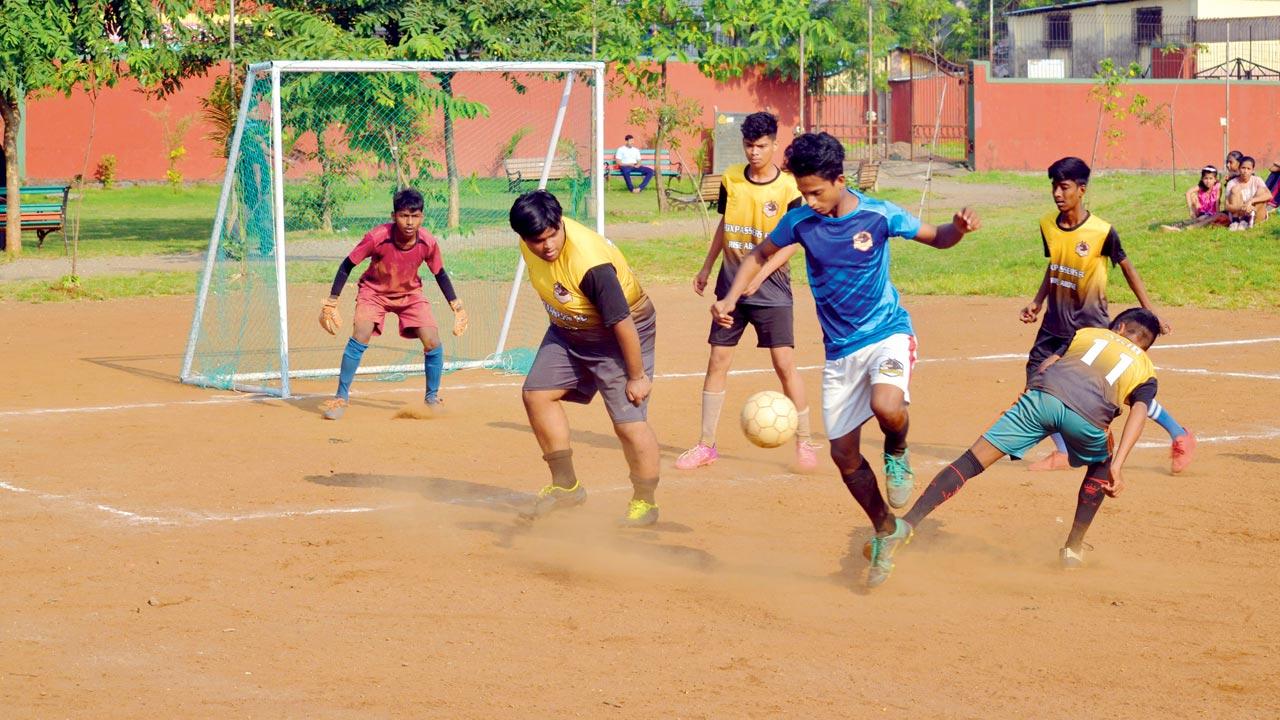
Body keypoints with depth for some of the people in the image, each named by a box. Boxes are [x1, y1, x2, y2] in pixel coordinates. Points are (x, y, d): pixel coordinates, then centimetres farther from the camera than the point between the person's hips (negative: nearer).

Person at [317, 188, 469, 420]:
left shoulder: (428, 243, -24)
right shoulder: (377, 238, -31)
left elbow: (440, 274, -3)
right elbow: (347, 266, -18)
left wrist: (456, 306, -1)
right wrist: (331, 303, -18)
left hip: (410, 293, 2)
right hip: (374, 291, -2)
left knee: (433, 342, -10)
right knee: (359, 338, -21)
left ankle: (432, 398, 12)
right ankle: (341, 397, -7)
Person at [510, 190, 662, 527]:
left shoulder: (590, 264, -37)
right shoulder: (529, 244, -13)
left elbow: (622, 321, -29)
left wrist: (637, 375, -21)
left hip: (620, 332, -8)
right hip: (568, 331, 8)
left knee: (629, 421, -12)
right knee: (537, 394, 6)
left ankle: (645, 503, 7)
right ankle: (566, 486, 17)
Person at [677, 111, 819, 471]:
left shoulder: (787, 187, -10)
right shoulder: (731, 179, 2)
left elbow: (792, 243, -9)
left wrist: (760, 275, -18)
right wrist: (706, 267, 16)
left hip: (770, 287, -4)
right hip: (731, 284, 4)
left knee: (784, 362, -8)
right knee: (717, 361, 5)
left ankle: (804, 441, 5)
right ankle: (706, 444, 13)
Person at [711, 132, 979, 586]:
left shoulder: (878, 216, -11)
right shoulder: (800, 221, -5)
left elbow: (937, 238, 2)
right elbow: (760, 255, 11)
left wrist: (959, 227, -21)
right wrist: (729, 300, -3)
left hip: (888, 333, -4)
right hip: (840, 350, 4)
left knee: (886, 407, -35)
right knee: (844, 454, 4)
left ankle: (897, 455, 2)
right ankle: (887, 531, 28)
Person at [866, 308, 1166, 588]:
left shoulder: (1089, 333, 36)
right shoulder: (1146, 369, 29)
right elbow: (1139, 411, 10)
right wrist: (1117, 465, -1)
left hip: (1043, 393, 0)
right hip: (1088, 415, 0)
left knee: (971, 461, -3)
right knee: (1101, 468, 33)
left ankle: (904, 527, -17)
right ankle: (1073, 548, 28)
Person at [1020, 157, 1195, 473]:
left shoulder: (1102, 231, -18)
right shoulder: (1048, 224, -2)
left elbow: (1127, 268, -6)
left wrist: (1149, 313, -5)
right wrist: (1037, 303, 7)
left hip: (1091, 327, -6)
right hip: (1055, 322, 6)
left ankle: (1179, 434, 10)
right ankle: (1062, 453, 18)